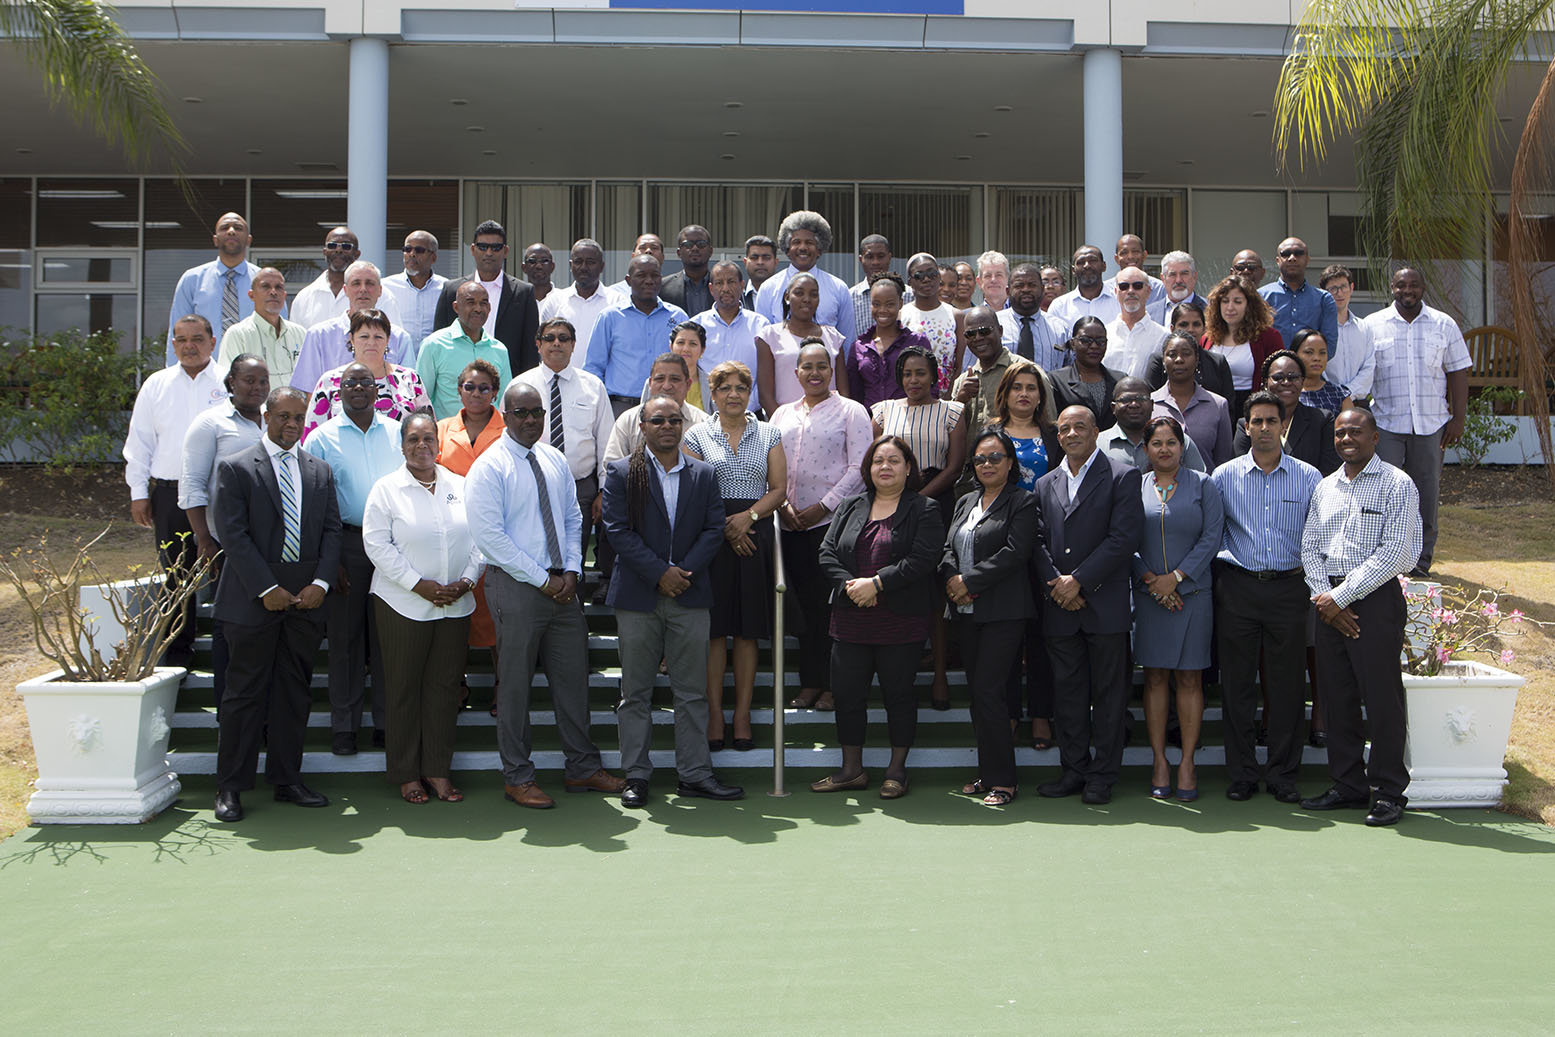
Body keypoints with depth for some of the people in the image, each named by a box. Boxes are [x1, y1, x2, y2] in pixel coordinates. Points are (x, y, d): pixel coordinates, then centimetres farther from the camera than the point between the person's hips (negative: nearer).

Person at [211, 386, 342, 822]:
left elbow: (332, 530, 9)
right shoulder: (235, 468, -1)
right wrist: (266, 589, -13)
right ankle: (230, 787, 10)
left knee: (294, 691, 9)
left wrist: (320, 582, -5)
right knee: (245, 691, 0)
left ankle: (287, 780, 18)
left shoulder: (320, 471, 13)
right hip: (254, 599, -4)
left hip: (306, 598, 4)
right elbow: (233, 535, -8)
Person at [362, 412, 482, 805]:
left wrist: (467, 580, -6)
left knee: (445, 685, 6)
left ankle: (438, 769, 16)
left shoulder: (460, 486, 9)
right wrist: (419, 585, -15)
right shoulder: (386, 489, -1)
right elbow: (377, 545, -8)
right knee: (404, 687, 3)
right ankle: (406, 773, 15)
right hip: (403, 605, -3)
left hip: (455, 605, 3)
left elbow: (479, 539, 10)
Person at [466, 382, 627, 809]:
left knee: (573, 676, 11)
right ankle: (517, 777, 14)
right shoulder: (488, 468, -8)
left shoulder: (555, 460, 12)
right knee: (515, 682, 1)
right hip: (515, 586, -6)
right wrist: (543, 580, -14)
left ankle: (582, 767, 22)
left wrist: (571, 571, 0)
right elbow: (490, 537, -15)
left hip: (562, 585, 6)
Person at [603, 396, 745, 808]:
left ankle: (695, 774, 12)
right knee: (635, 692, 4)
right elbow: (618, 530, -6)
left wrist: (685, 570, -10)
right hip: (637, 597, -2)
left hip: (690, 596, 2)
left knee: (692, 692, 5)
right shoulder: (620, 473, 2)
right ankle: (636, 776, 13)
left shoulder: (704, 475, 10)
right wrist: (659, 573, -13)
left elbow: (714, 529, 4)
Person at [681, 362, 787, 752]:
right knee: (714, 628, -1)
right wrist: (723, 526, -12)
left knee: (748, 630, 2)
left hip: (755, 533, 1)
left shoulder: (768, 434, 12)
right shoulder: (697, 435, 7)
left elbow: (778, 489, 5)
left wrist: (749, 516, -11)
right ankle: (714, 713, 6)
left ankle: (743, 713, 9)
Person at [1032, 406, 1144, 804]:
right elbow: (1038, 541, 8)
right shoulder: (1045, 484, 14)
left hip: (1105, 605, -4)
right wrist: (1056, 584, -8)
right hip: (1059, 607, 5)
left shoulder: (1123, 476, -2)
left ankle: (1102, 776, 13)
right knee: (1067, 690, 9)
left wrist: (1078, 581, -14)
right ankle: (1073, 770, 20)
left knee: (1108, 692, 3)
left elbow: (1123, 538, -11)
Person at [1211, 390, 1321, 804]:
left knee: (1287, 684, 3)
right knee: (1237, 683, 3)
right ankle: (1242, 774, 12)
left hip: (1289, 587, 0)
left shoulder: (1308, 477, 6)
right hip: (1237, 588, 0)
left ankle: (1283, 774, 14)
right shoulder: (1225, 475, 5)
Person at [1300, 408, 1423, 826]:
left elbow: (1394, 552, -11)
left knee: (1381, 697, -3)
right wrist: (1322, 595, -3)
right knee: (1337, 696, 8)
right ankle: (1348, 784, 19)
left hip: (1376, 599, -5)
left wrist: (1341, 596, -13)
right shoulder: (1325, 487, 15)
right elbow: (1309, 546, 13)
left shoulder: (1397, 485, -3)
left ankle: (1387, 792, 8)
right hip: (1330, 602, 5)